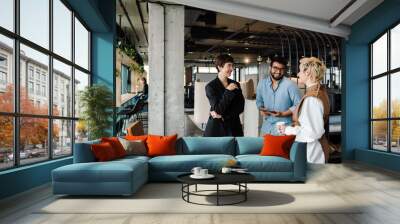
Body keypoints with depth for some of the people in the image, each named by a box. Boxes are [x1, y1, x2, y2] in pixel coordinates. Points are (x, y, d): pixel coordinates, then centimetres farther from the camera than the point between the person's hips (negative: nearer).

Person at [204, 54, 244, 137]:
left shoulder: (235, 85, 8)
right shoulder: (211, 86, -4)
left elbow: (241, 107, 1)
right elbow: (218, 109, -12)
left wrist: (222, 115, -10)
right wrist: (228, 91, -17)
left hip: (234, 127, 3)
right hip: (216, 128, -3)